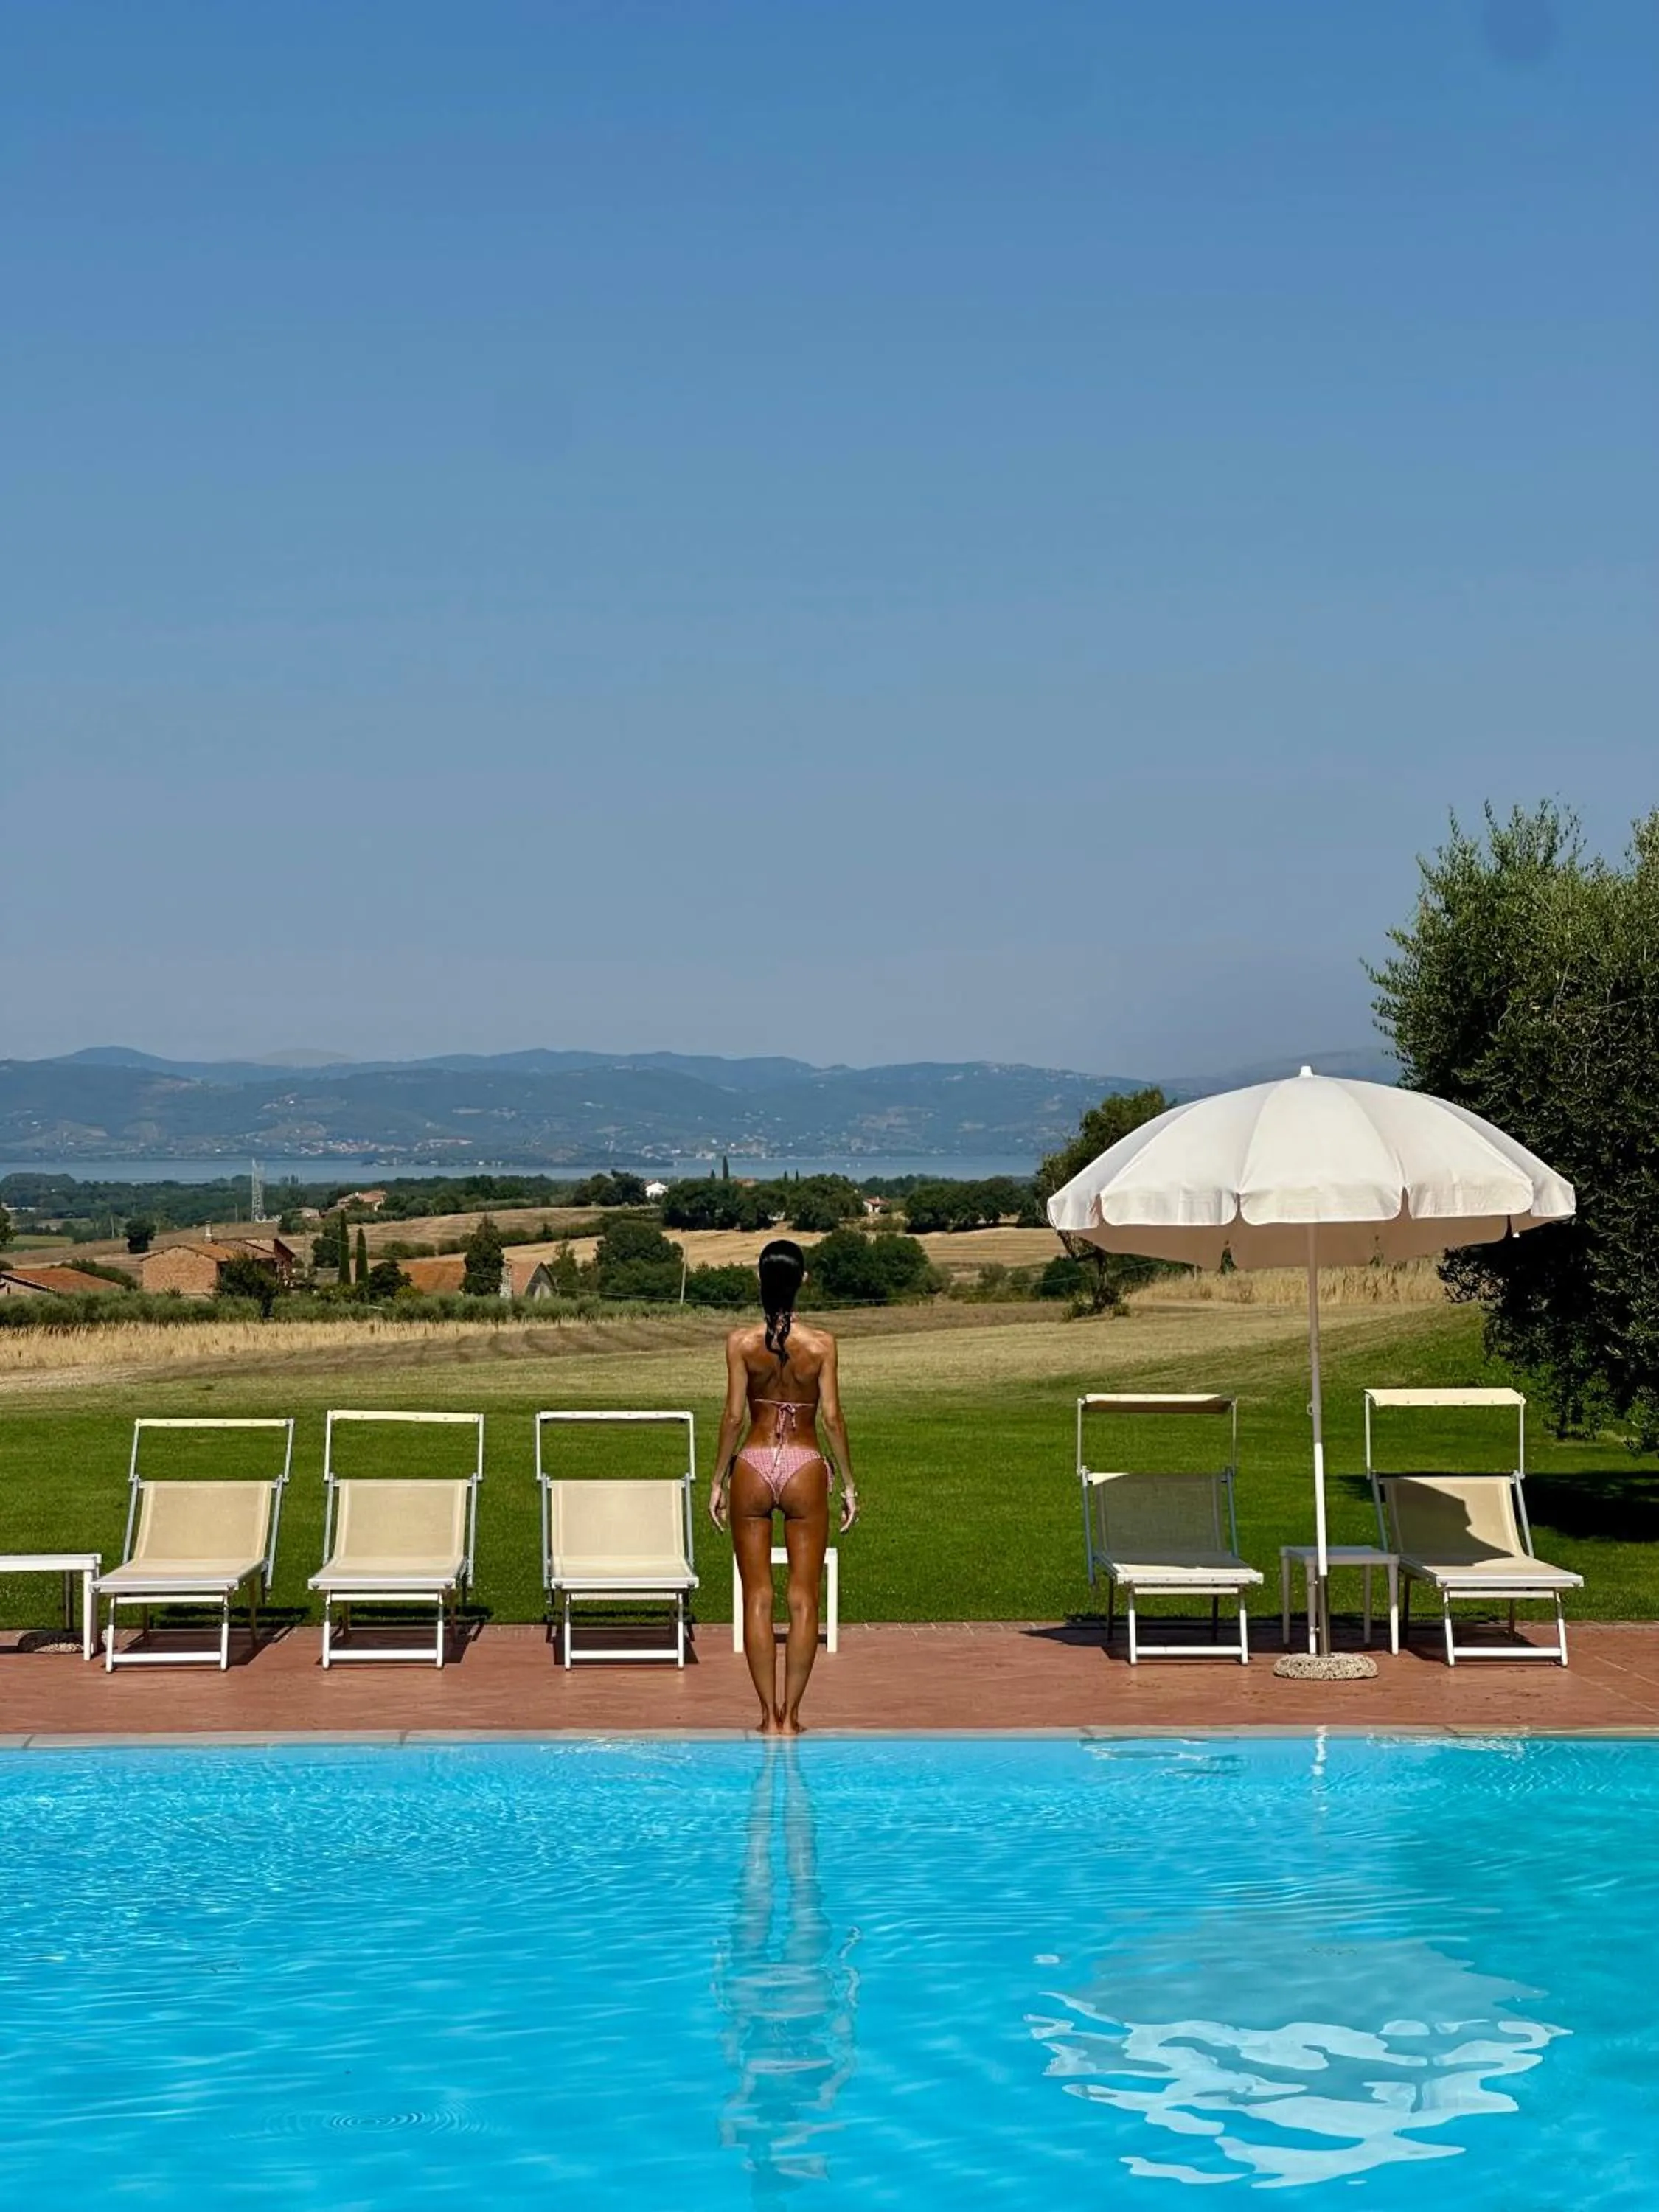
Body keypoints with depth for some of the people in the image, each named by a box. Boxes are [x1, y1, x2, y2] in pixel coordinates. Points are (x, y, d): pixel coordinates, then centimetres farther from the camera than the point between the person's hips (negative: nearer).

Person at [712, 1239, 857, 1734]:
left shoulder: (741, 1341, -4)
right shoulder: (821, 1343, -5)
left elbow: (734, 1416, -4)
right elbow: (831, 1417, -4)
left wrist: (718, 1480, 5)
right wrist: (848, 1482, 6)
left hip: (753, 1468, 0)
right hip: (805, 1469, 0)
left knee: (757, 1597, 6)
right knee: (803, 1599, 6)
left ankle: (769, 1715, 6)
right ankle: (791, 1714, 6)